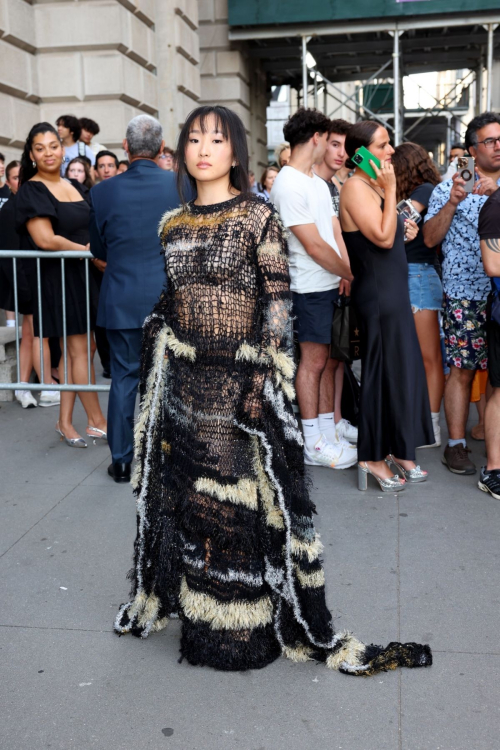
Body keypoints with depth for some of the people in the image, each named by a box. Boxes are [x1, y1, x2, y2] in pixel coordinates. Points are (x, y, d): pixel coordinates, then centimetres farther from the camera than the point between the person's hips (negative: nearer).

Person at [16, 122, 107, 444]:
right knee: (80, 349, -2)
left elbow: (89, 230, 18)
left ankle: (65, 421, 17)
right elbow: (45, 239, -19)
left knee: (74, 349, 8)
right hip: (57, 276, -7)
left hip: (84, 274, 7)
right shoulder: (32, 190, -9)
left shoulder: (74, 187, 12)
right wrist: (88, 250, -13)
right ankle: (98, 423, 8)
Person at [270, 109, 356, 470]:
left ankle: (328, 434, 22)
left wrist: (345, 270, -4)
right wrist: (350, 273, -7)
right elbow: (314, 245, -17)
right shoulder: (288, 185, -14)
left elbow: (333, 232, 12)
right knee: (313, 361, -1)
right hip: (311, 287, -8)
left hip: (333, 284, 9)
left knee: (328, 360, 12)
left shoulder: (318, 182, 16)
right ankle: (314, 445, 9)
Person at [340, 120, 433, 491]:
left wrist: (404, 231, 6)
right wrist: (390, 190, -19)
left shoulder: (375, 185, 14)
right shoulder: (356, 187, -15)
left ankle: (396, 449, 23)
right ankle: (373, 458, 10)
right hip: (378, 293, -9)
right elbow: (382, 238, -23)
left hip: (394, 290, 9)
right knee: (384, 372, -2)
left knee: (401, 370, 12)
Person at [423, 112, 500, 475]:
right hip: (465, 292, -3)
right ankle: (456, 443, 7)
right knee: (463, 369, -2)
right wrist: (452, 203, -14)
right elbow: (430, 238, 0)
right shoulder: (449, 187, 5)